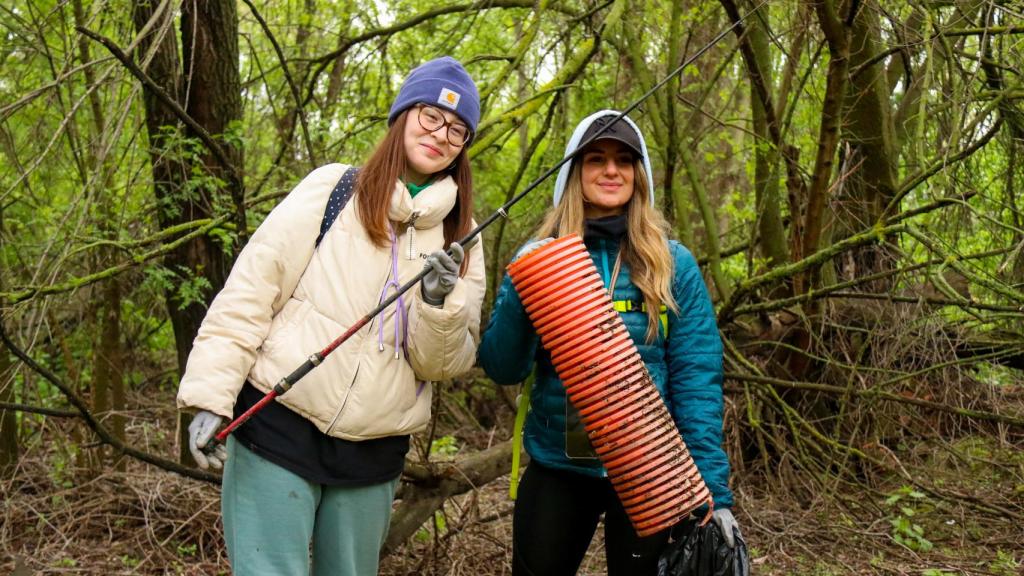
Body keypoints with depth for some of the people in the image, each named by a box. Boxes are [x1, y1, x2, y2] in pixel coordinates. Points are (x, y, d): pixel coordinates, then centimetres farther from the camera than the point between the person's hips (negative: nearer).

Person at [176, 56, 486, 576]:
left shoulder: (460, 237, 8)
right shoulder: (331, 189, 0)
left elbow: (443, 364, 3)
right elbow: (248, 293, -3)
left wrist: (440, 306, -16)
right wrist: (210, 396, -9)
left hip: (372, 457, 3)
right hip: (278, 430, -3)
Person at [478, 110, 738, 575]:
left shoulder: (674, 265, -3)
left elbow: (697, 380, -6)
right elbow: (503, 370, -3)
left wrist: (712, 489, -14)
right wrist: (521, 292, -20)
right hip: (556, 465, 1)